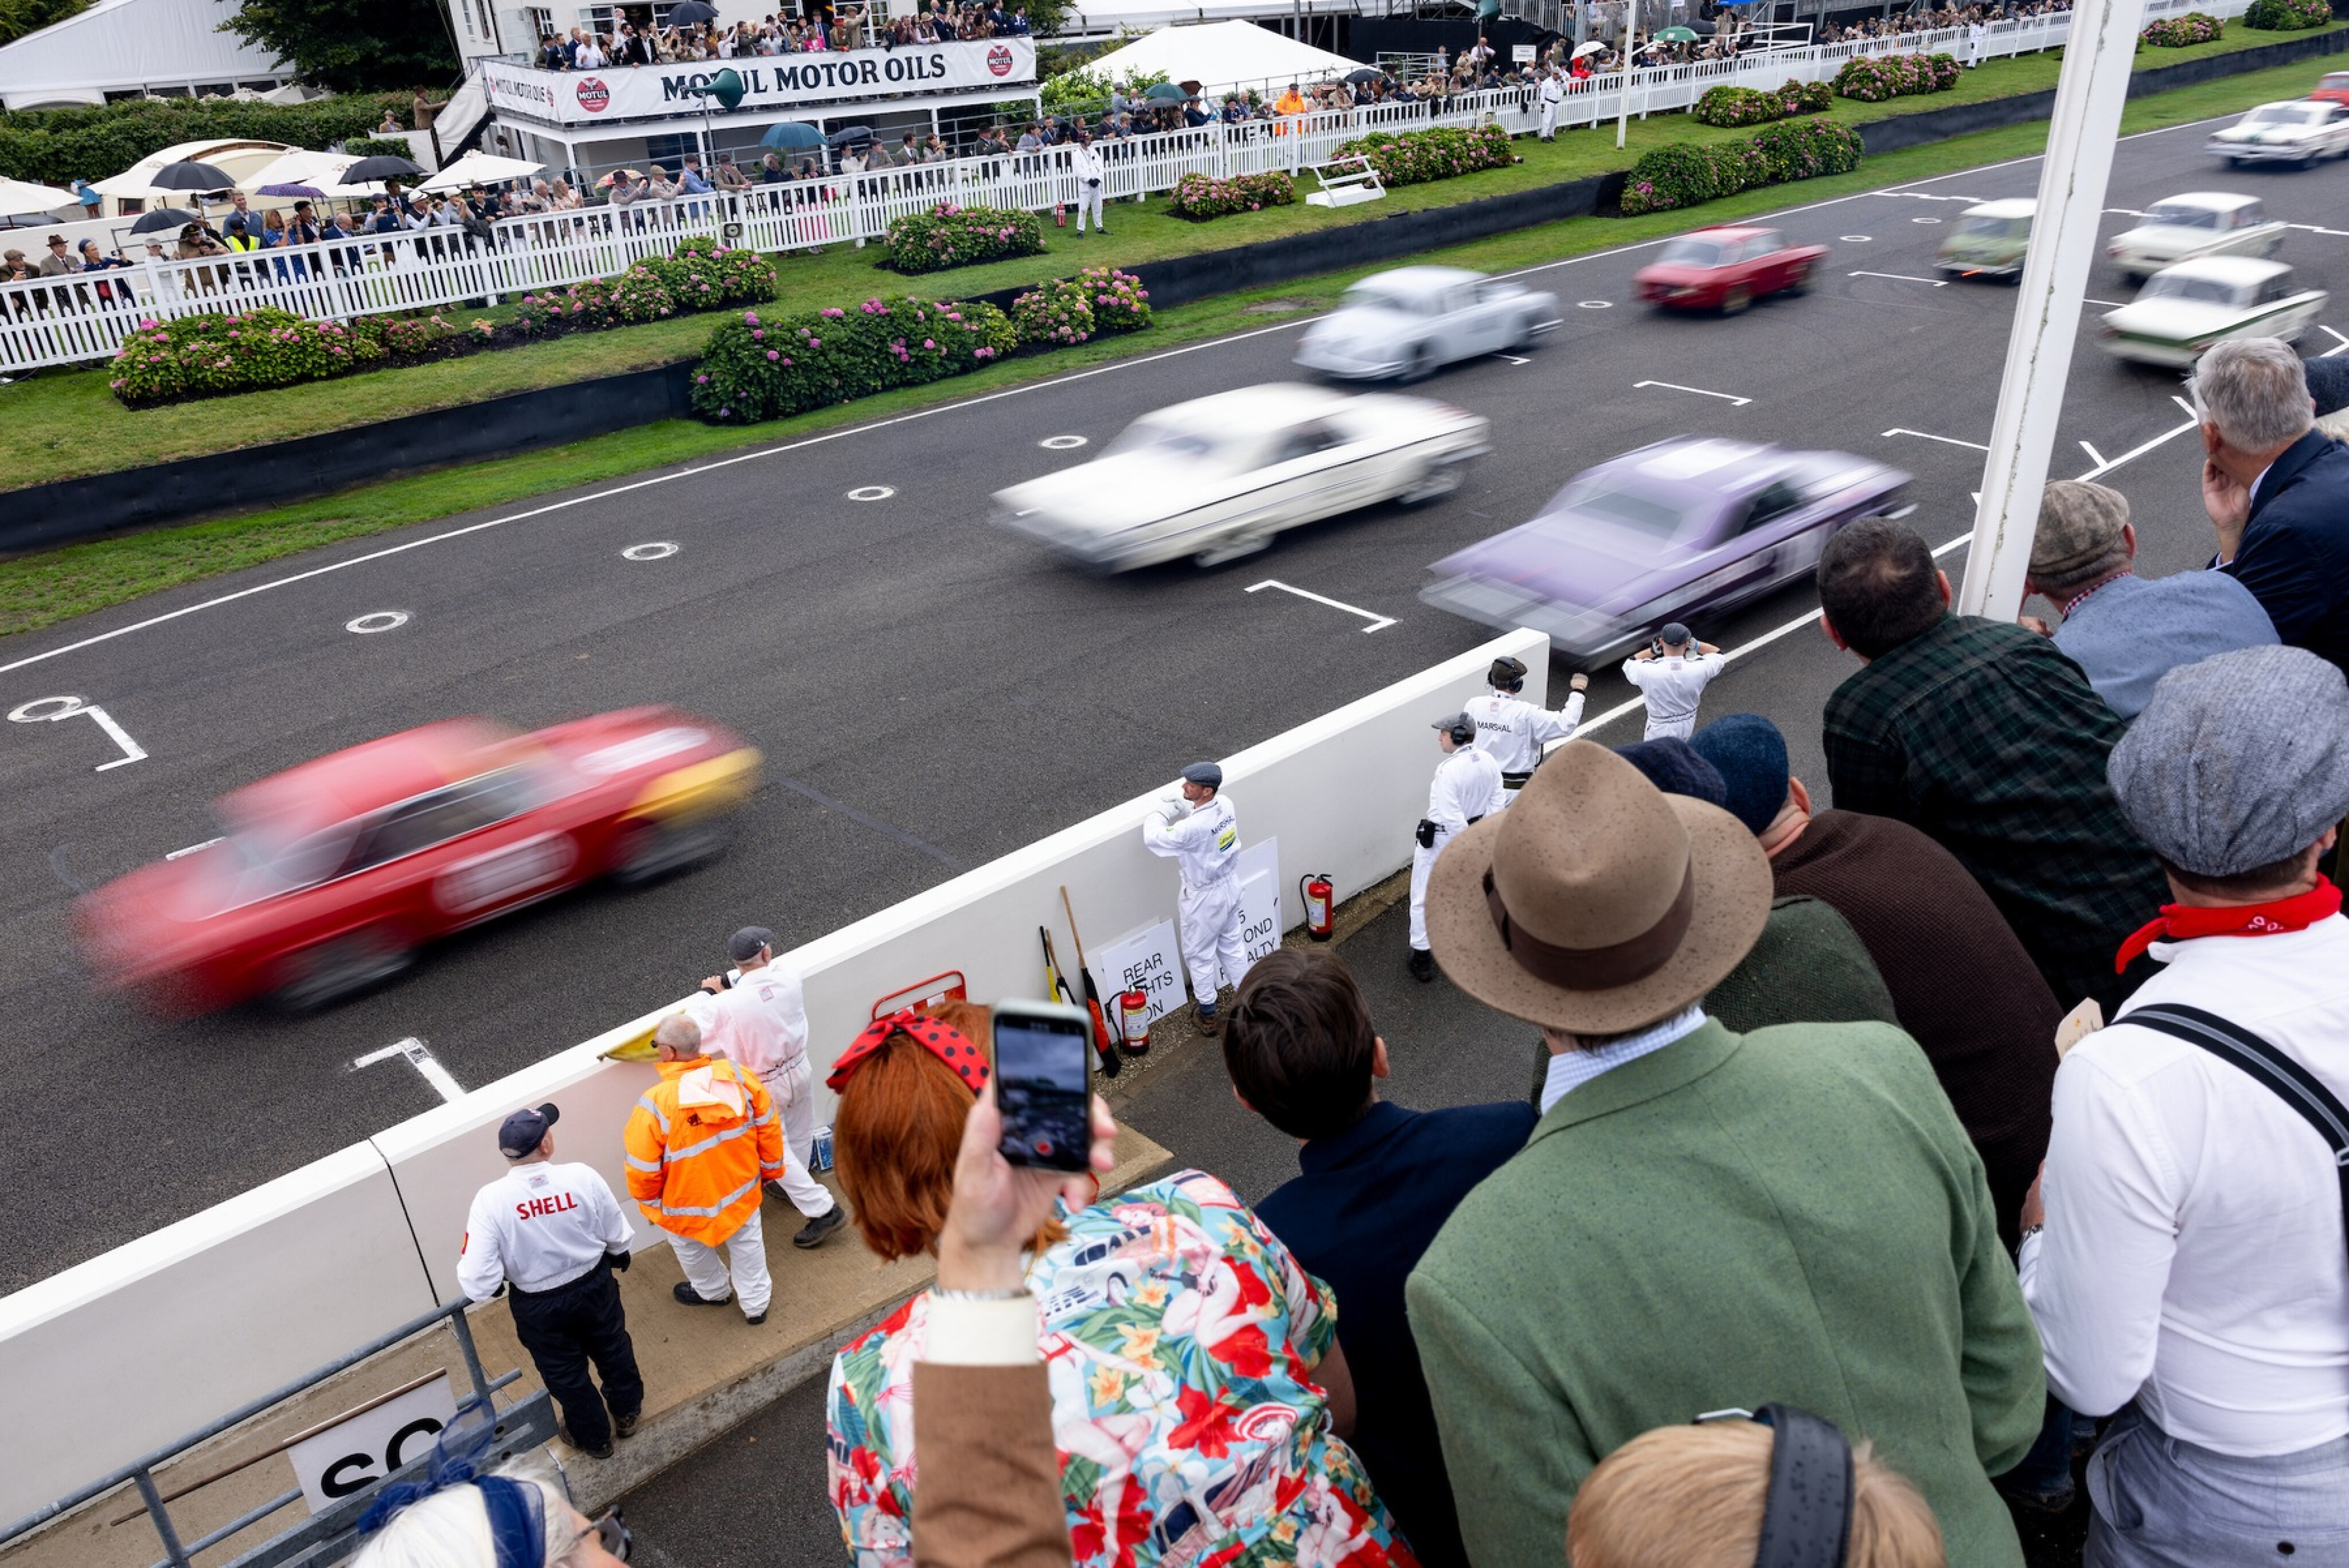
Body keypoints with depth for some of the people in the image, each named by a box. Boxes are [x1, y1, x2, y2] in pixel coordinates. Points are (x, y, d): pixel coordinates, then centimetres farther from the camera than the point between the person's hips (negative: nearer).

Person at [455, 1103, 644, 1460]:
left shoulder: (491, 1200, -29)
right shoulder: (583, 1177, -25)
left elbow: (477, 1282, -28)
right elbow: (618, 1238, -9)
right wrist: (619, 1257, 14)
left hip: (538, 1308, -1)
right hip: (595, 1287, 1)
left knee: (566, 1375, 25)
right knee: (614, 1350, 30)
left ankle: (594, 1438, 48)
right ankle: (627, 1412, 55)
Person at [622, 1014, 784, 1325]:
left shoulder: (655, 1104, -31)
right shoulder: (740, 1077, -20)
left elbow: (643, 1170, -19)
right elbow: (769, 1128, -7)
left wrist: (649, 1202, 2)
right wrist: (771, 1169, 11)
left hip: (687, 1205, -2)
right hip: (742, 1190, 2)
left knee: (692, 1250, 29)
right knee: (747, 1244, 26)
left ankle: (712, 1291, 54)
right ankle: (755, 1304, 43)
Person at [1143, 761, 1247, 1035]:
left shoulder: (1193, 828, -36)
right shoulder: (1226, 805, -12)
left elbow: (1154, 838, -23)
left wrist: (1161, 812, -7)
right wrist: (1181, 806, -2)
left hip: (1204, 898, -7)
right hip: (1229, 887, 7)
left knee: (1200, 955, 14)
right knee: (1232, 944, 25)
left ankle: (1206, 1015, 30)